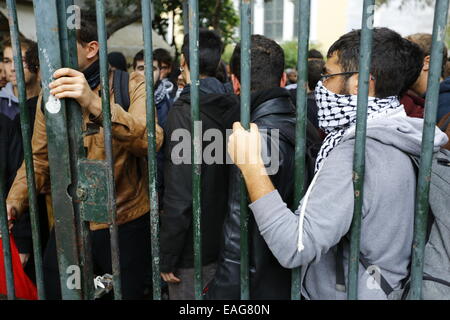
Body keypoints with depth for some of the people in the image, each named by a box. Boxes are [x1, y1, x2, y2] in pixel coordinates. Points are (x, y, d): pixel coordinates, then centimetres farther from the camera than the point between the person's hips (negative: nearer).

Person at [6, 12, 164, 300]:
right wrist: (14, 202, -11)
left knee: (127, 292, 12)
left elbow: (150, 141, -26)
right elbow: (39, 159, 4)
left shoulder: (130, 86, -9)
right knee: (54, 291, 13)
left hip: (126, 224, -3)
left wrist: (95, 103, -38)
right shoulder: (50, 94, 4)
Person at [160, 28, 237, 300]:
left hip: (193, 250, -6)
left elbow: (179, 195, -22)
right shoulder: (233, 106, 2)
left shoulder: (184, 112, -19)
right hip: (226, 242, 7)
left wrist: (167, 257, -13)